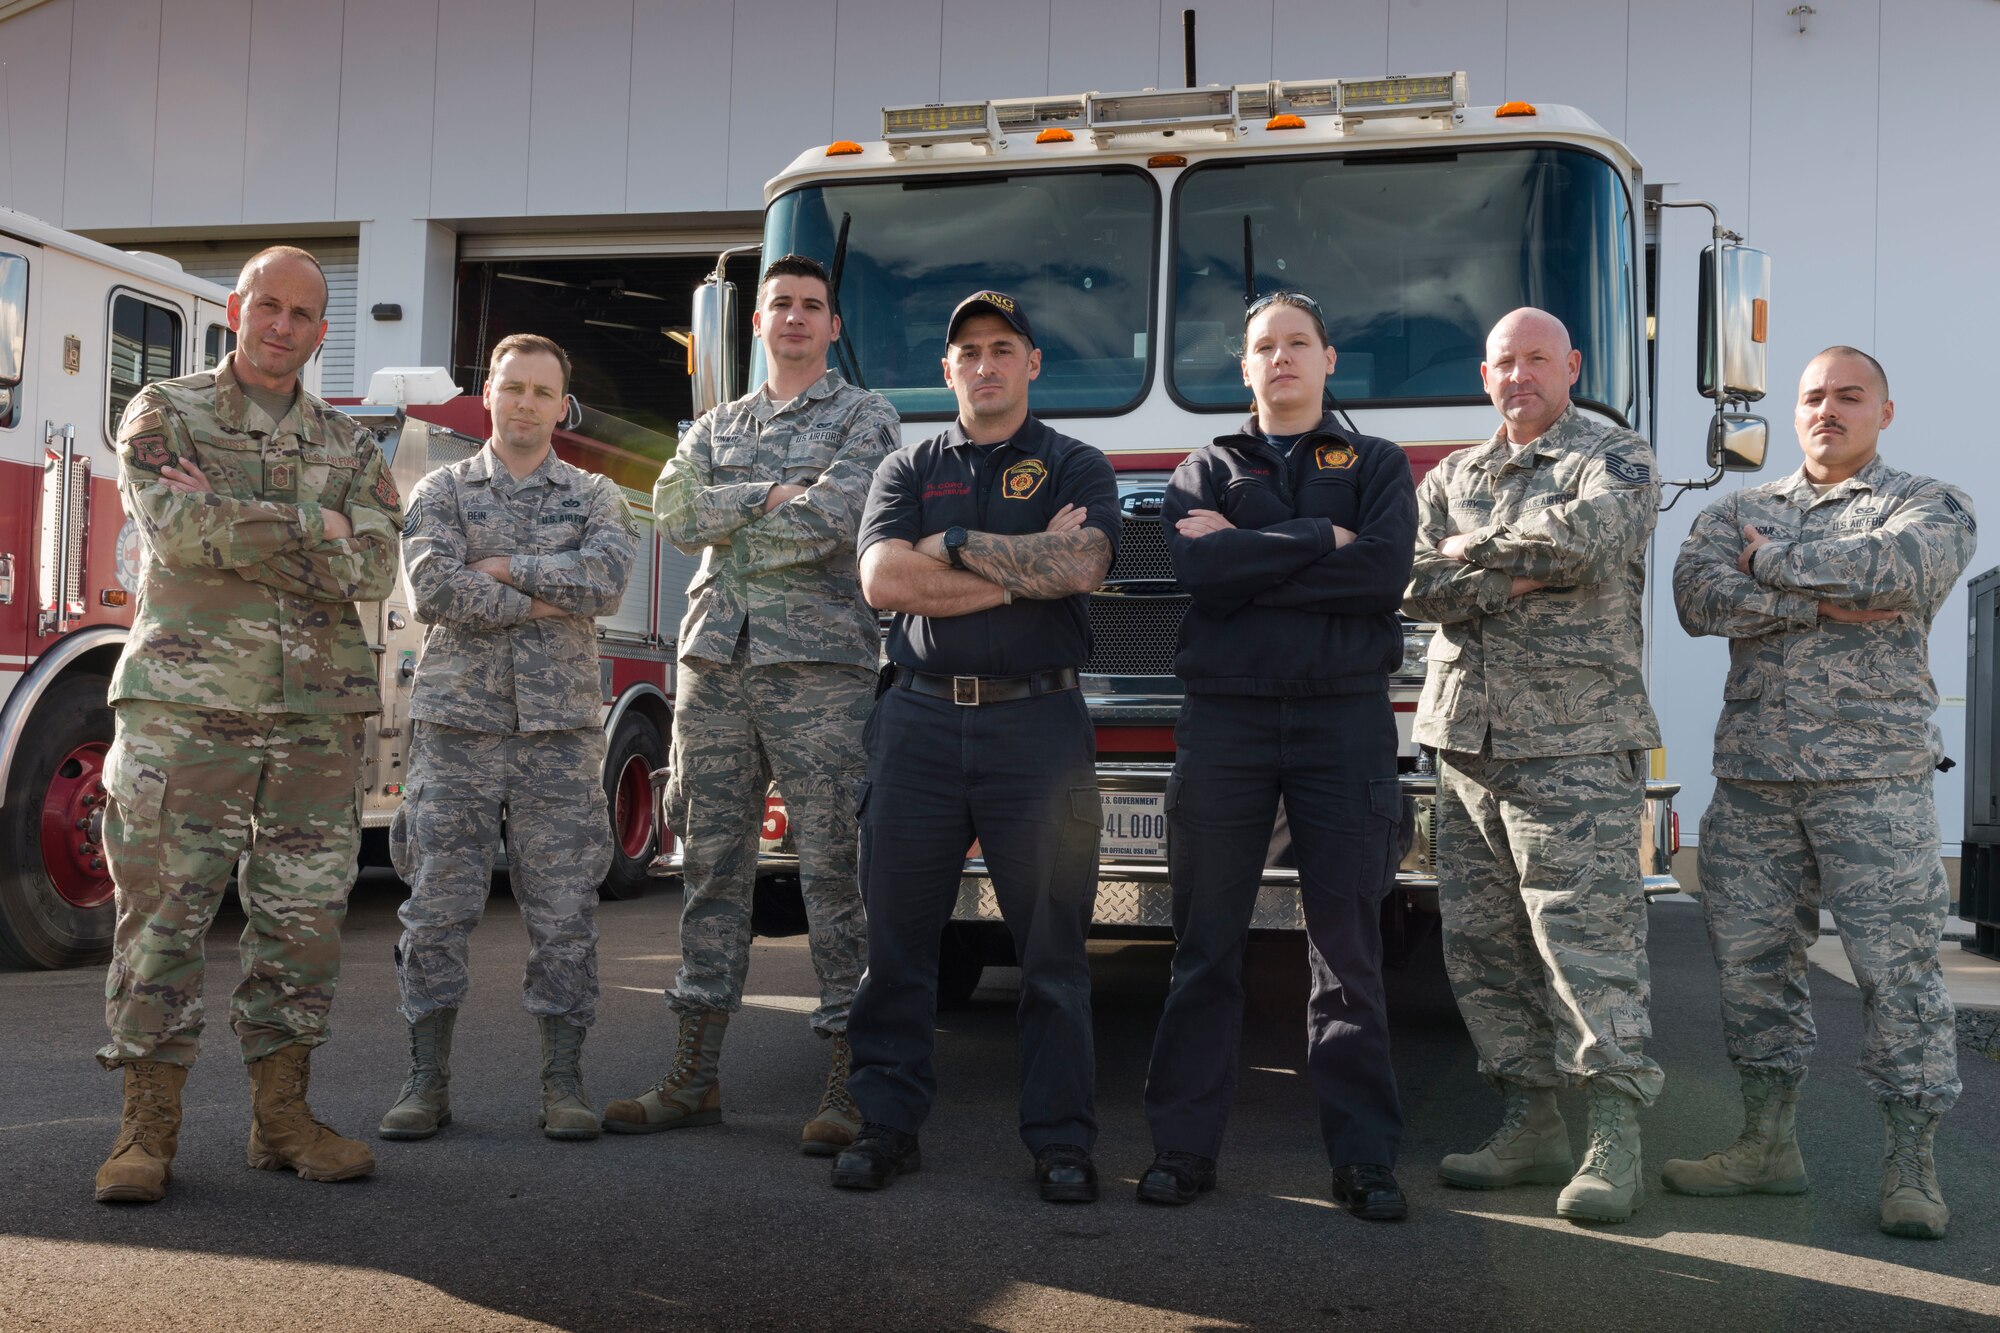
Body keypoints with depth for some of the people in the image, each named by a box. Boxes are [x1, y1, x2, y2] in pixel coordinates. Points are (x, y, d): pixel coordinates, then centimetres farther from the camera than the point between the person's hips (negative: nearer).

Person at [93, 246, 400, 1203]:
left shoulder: (349, 448, 14)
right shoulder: (166, 413, 7)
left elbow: (373, 567, -3)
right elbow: (176, 525, -13)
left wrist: (232, 525, -7)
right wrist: (309, 527, -6)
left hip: (317, 720, 3)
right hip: (188, 705, -3)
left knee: (302, 916, 5)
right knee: (164, 910, -2)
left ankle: (282, 1115, 15)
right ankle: (148, 1127, 5)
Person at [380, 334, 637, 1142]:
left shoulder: (596, 498, 10)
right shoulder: (442, 492, 9)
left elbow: (605, 581, -10)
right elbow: (432, 587, -9)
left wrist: (502, 568, -7)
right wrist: (541, 601, -8)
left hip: (561, 729, 0)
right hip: (458, 725, 0)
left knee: (564, 910, 1)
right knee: (438, 906, 1)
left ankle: (563, 1083, 9)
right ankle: (427, 1081, 10)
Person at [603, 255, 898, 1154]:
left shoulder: (863, 418, 5)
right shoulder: (716, 427, 20)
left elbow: (830, 519, -12)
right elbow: (676, 512, 2)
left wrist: (724, 523, -2)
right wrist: (770, 495, -8)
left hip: (819, 663, -5)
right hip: (717, 663, 5)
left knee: (833, 867, -5)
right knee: (712, 861, 7)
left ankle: (851, 1085, 1)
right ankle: (695, 1076, 14)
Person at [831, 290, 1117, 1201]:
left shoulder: (1075, 467, 9)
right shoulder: (909, 470, 13)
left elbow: (1080, 565, -11)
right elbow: (882, 579, -5)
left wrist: (955, 543, -7)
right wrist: (1025, 567, -7)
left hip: (1037, 722, -1)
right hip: (919, 720, 2)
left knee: (1053, 944, 1)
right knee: (897, 935, 4)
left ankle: (1061, 1136, 9)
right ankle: (887, 1119, 15)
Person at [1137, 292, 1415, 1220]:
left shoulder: (1376, 466, 12)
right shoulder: (1205, 470, 13)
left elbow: (1386, 572, -8)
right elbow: (1196, 569, -8)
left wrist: (1247, 554, -7)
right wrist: (1324, 542, -8)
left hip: (1345, 717, 0)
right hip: (1226, 716, 1)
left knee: (1348, 951, 1)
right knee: (1205, 949, 3)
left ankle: (1364, 1158, 7)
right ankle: (1184, 1146, 10)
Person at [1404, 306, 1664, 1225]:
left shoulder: (1613, 460, 4)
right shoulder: (1451, 477, 18)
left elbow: (1586, 533, -19)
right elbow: (1417, 581, 2)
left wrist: (1475, 550, -6)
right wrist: (1522, 573, -11)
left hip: (1574, 746, -6)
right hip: (1468, 742, 6)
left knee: (1587, 941, -9)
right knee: (1481, 946, 7)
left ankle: (1615, 1139, -3)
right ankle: (1530, 1122, 17)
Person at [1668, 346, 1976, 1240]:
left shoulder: (1929, 506, 7)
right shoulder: (1738, 511, 16)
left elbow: (1890, 568, -17)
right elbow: (1698, 595, -4)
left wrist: (1772, 560, -5)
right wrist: (1824, 603, -12)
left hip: (1875, 776, -3)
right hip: (1751, 776, 4)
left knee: (1898, 968, -4)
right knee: (1751, 963, 7)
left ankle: (1910, 1169, 5)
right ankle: (1768, 1145, 18)